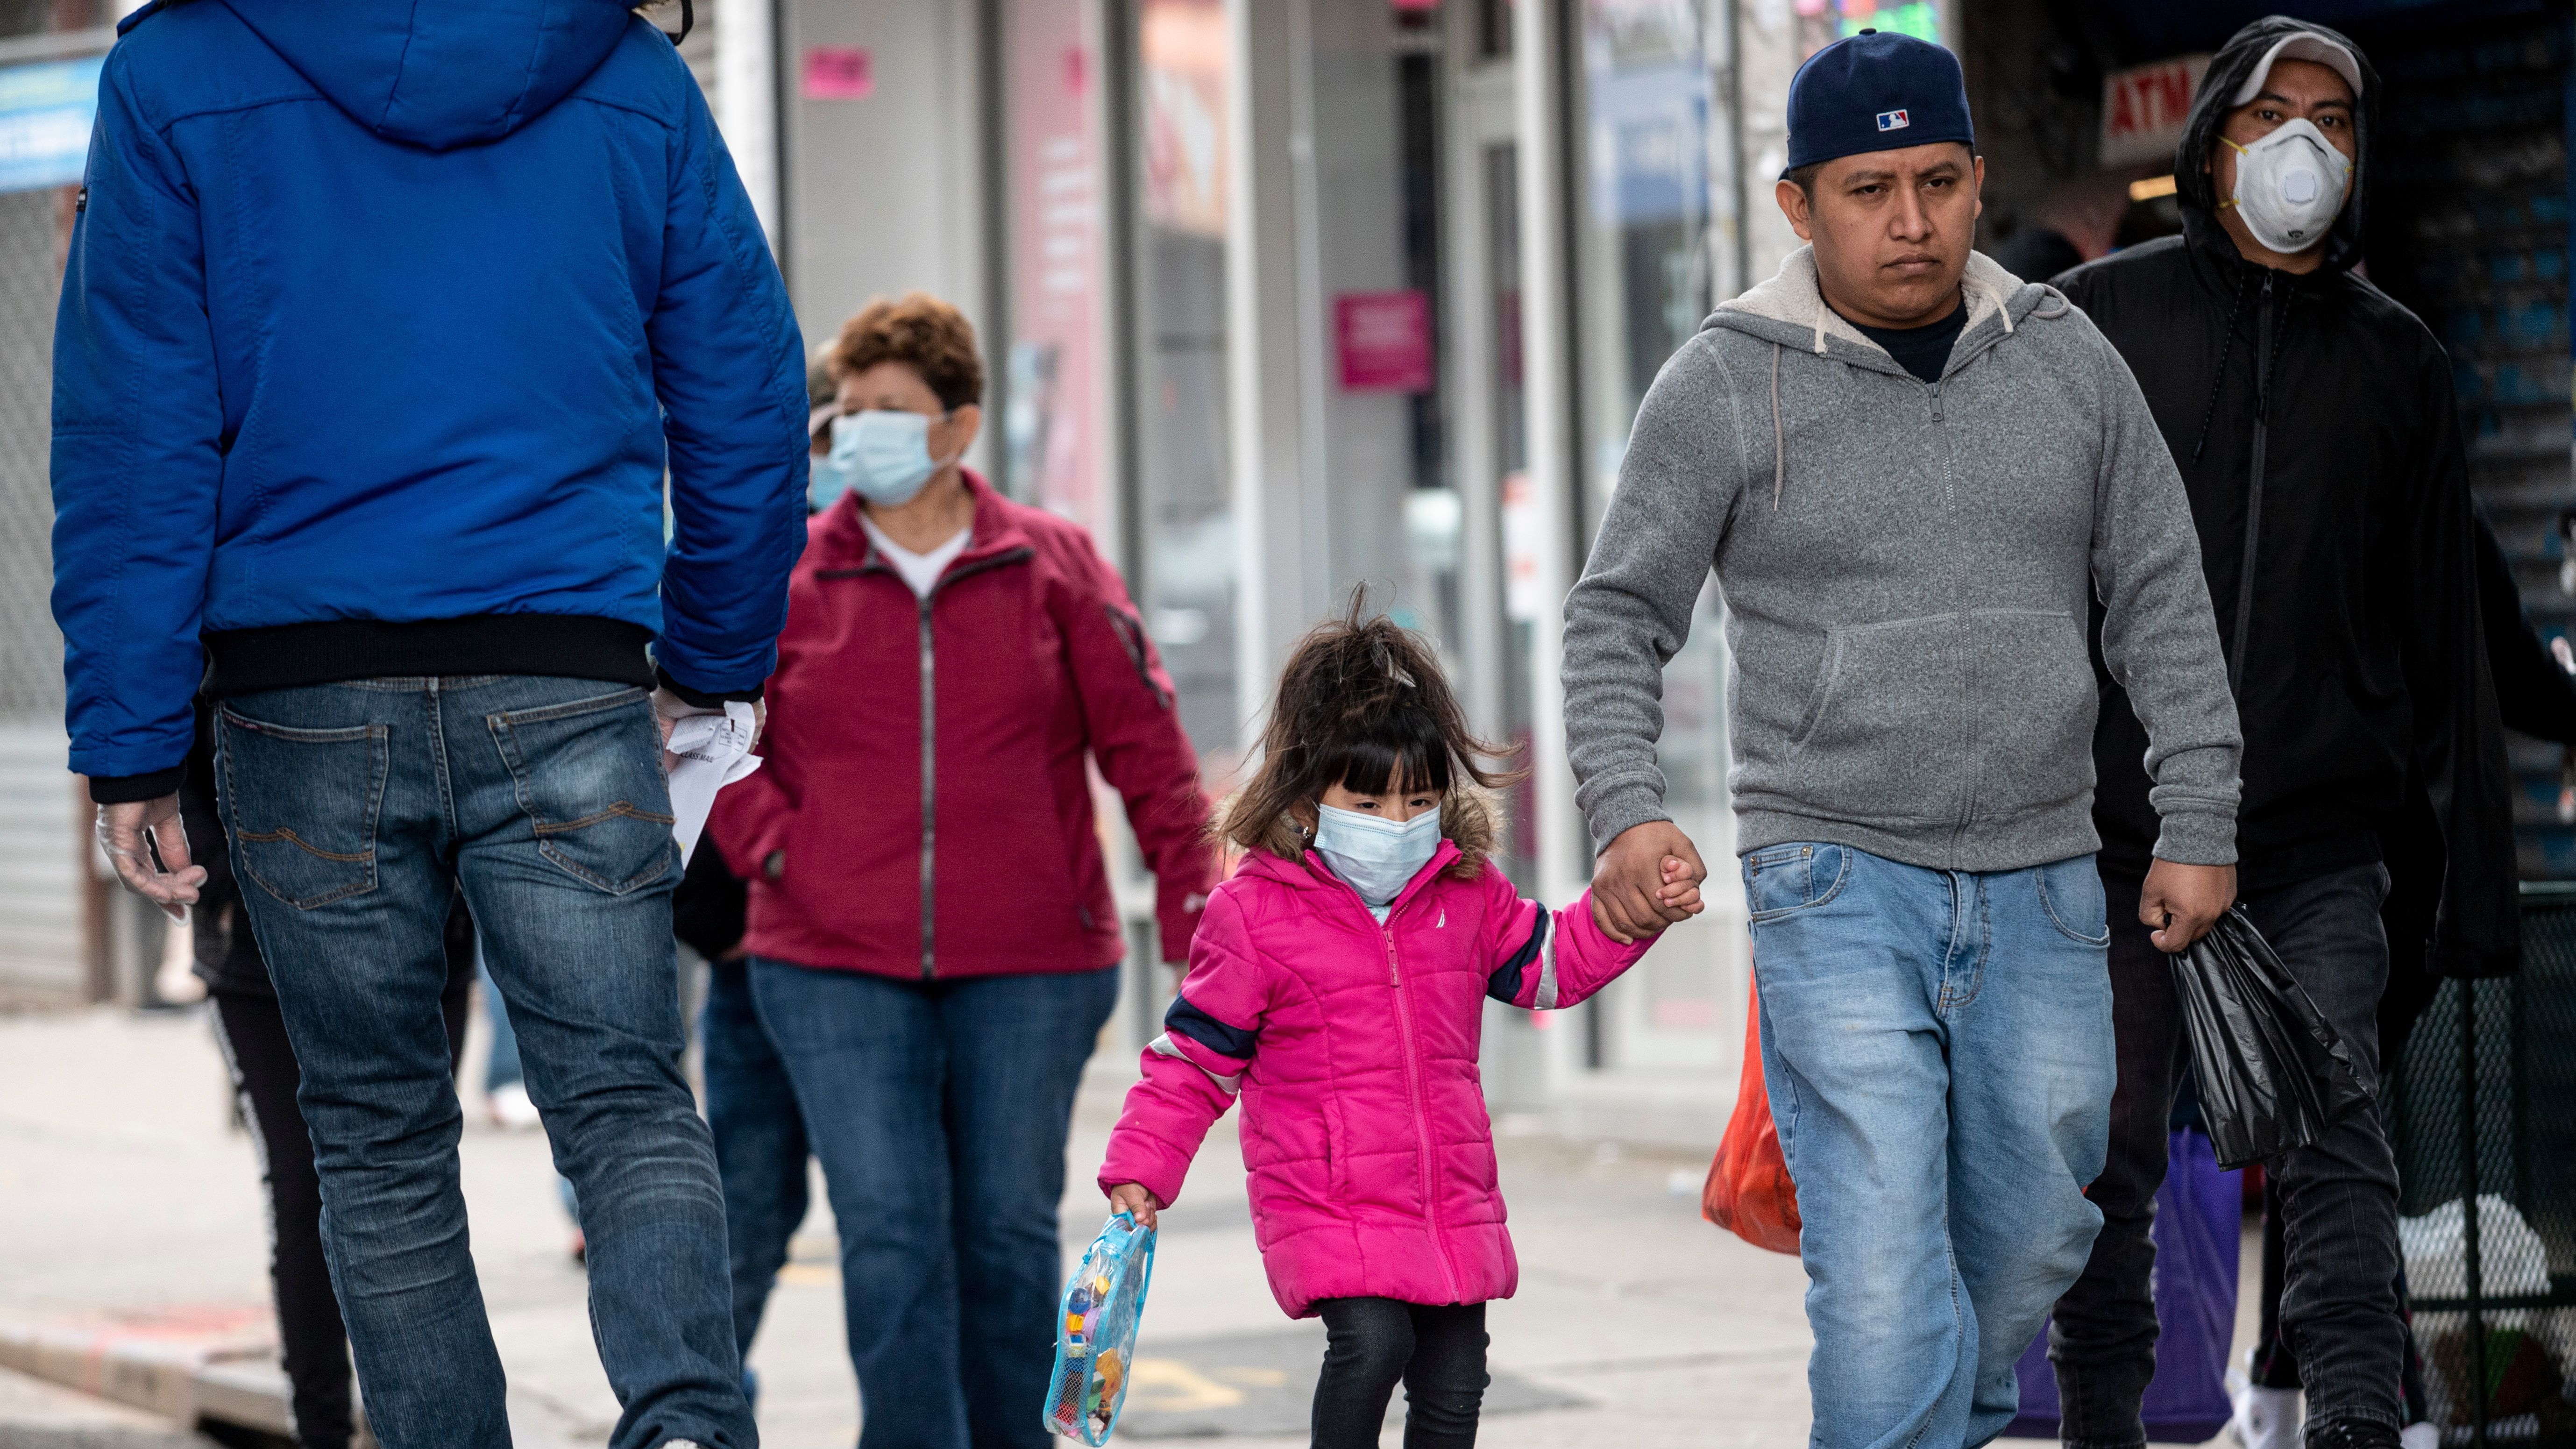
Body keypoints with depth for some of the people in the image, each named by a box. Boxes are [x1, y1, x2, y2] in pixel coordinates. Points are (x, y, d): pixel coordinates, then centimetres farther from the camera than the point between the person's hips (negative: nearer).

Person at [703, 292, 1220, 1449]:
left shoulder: (1053, 565, 4)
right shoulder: (786, 578, 5)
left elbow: (1145, 744, 4)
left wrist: (1193, 910, -2)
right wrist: (775, 855, -2)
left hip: (1030, 966, 0)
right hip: (836, 971, 0)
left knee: (1010, 1232, 6)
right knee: (889, 1240, -8)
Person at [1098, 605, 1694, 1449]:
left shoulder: (1465, 896, 6)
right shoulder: (1254, 913, -7)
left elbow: (1549, 962, 19)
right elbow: (1195, 1057, -3)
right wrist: (1139, 1170, -8)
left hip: (1451, 1201, 5)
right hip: (1325, 1207, -5)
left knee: (1453, 1381, 7)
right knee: (1371, 1342, -25)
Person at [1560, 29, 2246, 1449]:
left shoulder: (2068, 361, 7)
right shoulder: (1726, 386, -2)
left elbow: (2163, 603, 12)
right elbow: (1617, 617, 0)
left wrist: (2199, 826, 6)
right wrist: (1626, 809, -16)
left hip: (2041, 886, 4)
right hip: (1838, 886, -4)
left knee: (2029, 1248, 11)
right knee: (1884, 1270, -14)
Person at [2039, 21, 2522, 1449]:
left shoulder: (2395, 359, 11)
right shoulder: (2101, 319, 5)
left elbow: (2445, 636, 13)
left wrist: (2478, 874, 9)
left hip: (2319, 846, 1)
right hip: (2118, 832, 0)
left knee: (2335, 1152, -11)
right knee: (2107, 1165, 5)